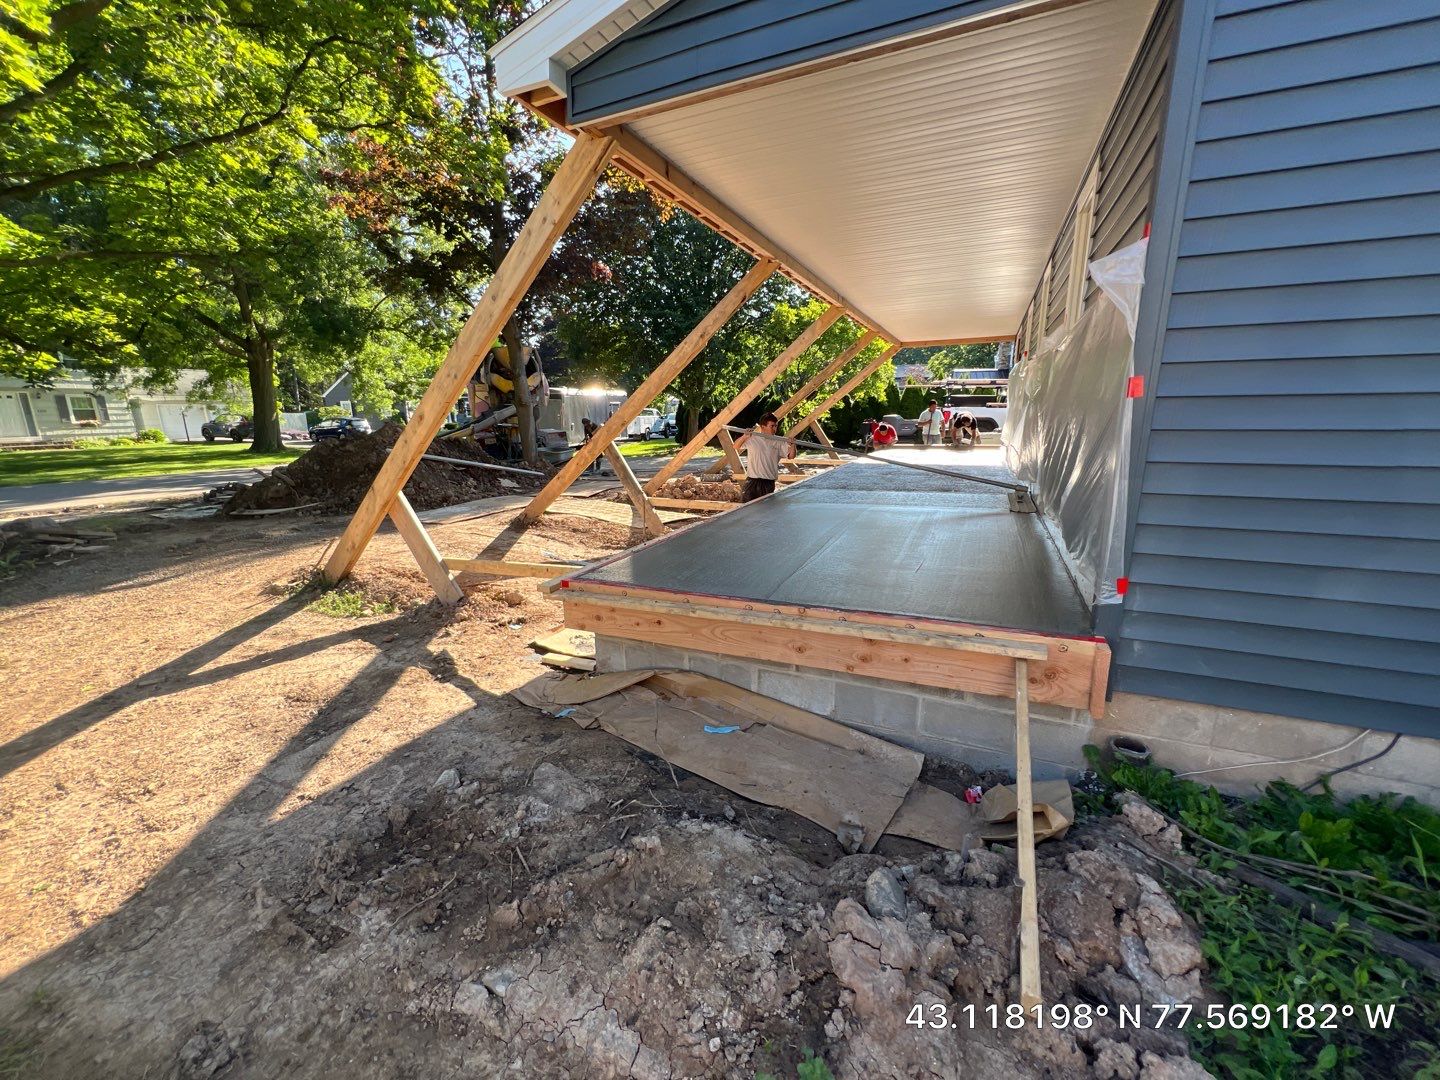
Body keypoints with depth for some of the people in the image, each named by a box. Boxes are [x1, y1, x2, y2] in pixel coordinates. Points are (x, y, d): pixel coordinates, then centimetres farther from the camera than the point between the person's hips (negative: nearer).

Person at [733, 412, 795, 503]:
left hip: (769, 483, 1)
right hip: (752, 481, -1)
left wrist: (792, 445, -22)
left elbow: (791, 455, -1)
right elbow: (736, 446, 0)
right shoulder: (752, 438, 0)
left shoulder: (779, 442, 2)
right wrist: (744, 437, -19)